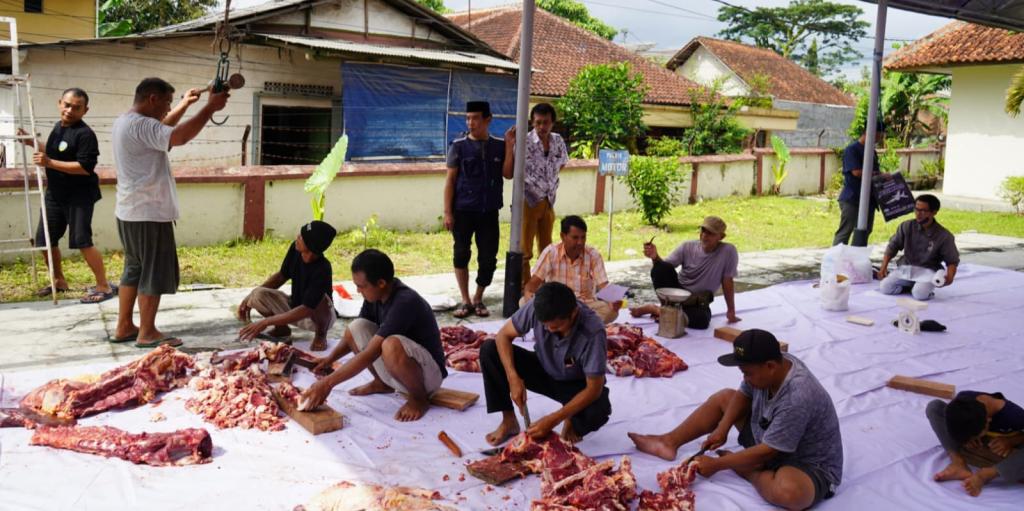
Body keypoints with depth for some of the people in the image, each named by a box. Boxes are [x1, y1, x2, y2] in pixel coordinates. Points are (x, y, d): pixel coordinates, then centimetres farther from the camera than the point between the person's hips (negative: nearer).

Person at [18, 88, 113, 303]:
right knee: (43, 240, 13)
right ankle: (59, 281, 31)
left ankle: (104, 286, -3)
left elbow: (86, 167, -26)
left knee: (82, 241, -13)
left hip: (79, 196, -9)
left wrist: (49, 163, -27)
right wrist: (33, 142, 17)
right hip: (54, 194, 9)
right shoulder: (58, 127, 11)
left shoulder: (85, 133, -17)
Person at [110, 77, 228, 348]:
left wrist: (184, 105, 24)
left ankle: (124, 328, 22)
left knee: (134, 269, 16)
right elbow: (179, 137, -33)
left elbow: (161, 129, 29)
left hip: (131, 211, 11)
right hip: (149, 213, -11)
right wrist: (210, 107, -26)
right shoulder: (139, 125, -20)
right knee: (155, 273, -2)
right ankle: (147, 333, 4)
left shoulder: (124, 122, 13)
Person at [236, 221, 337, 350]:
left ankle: (321, 335, -7)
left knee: (320, 299, -40)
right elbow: (282, 276, 1)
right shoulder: (295, 249, -17)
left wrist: (265, 322, -40)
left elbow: (306, 310, -38)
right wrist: (251, 296, -9)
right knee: (258, 295, -20)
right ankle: (282, 330, 8)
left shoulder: (322, 269, -35)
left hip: (316, 316, -5)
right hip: (294, 307, 5)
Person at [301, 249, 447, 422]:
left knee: (392, 346, -38)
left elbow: (370, 354, -33)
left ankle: (419, 398, -12)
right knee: (355, 328, -7)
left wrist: (328, 383, -30)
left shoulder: (404, 303, -30)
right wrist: (330, 359, -9)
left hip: (429, 372, -8)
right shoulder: (376, 294, -5)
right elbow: (353, 335, 8)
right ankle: (382, 383, 12)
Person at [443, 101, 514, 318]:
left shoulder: (499, 145, 4)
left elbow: (508, 174, -3)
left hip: (489, 212, 2)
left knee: (488, 258, 3)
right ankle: (465, 301, 18)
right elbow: (450, 180, -2)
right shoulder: (459, 146, -2)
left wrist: (509, 146, -10)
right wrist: (447, 212, -7)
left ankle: (478, 299, 21)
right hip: (463, 210, -1)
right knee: (461, 255, 4)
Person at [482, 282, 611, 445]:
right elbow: (503, 335, -15)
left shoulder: (593, 332, -36)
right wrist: (513, 378, -29)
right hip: (542, 370, 3)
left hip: (576, 384, -3)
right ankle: (509, 421, -4)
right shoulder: (536, 307, -27)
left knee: (599, 410, -37)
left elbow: (594, 388, -30)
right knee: (489, 349, -18)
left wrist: (553, 420, -33)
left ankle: (573, 423, 2)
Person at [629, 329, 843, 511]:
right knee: (723, 397, 10)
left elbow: (766, 452, -31)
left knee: (789, 492, -41)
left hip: (808, 464, -8)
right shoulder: (772, 364, -15)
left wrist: (717, 465, -22)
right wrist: (723, 428, -10)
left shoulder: (797, 398, -38)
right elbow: (743, 395, 4)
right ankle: (669, 442, 9)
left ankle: (748, 471, -11)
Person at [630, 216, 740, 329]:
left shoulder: (728, 251, -12)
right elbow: (665, 266, -9)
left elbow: (727, 281, -6)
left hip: (699, 302, 0)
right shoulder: (688, 246, -5)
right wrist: (655, 257, -30)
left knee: (702, 320, -38)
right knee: (662, 268, -30)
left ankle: (655, 310, -17)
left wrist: (731, 310, -3)